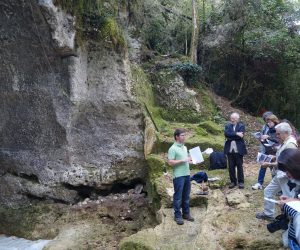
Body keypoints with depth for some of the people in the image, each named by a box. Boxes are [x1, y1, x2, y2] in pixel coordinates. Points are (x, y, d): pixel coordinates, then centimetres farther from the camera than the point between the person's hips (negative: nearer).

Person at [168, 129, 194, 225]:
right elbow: (170, 162, -17)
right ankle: (177, 215, 11)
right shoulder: (173, 149, -11)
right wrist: (183, 160, -21)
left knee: (186, 196, 14)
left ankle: (186, 213, 26)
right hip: (178, 176, -8)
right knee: (178, 196, 1)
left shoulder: (185, 147, 14)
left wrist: (191, 160, 5)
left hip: (187, 175, 8)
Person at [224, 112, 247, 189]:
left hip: (238, 149, -3)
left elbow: (240, 136, -15)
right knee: (231, 166, 7)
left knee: (239, 166, 5)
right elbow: (226, 134, -11)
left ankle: (241, 182, 15)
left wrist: (230, 137, -12)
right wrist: (236, 134, -17)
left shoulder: (241, 126, 1)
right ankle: (233, 181, 19)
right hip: (230, 149, 3)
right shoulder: (228, 126, 9)